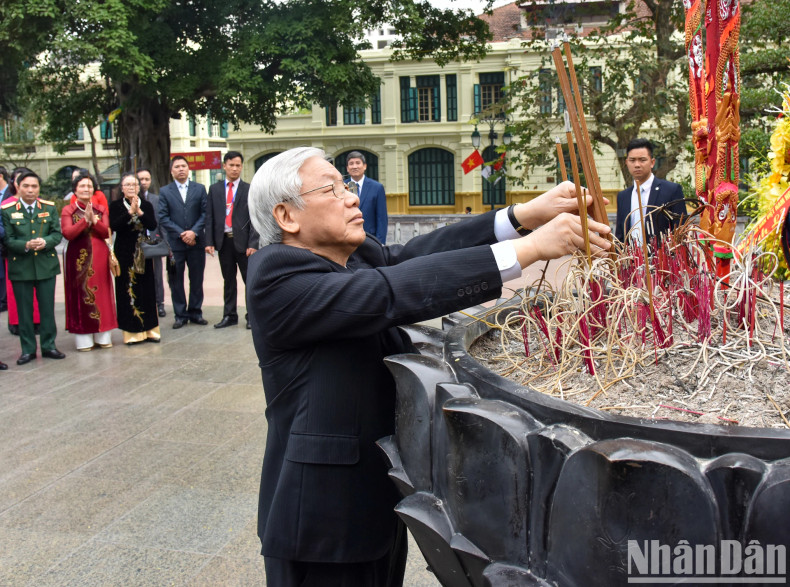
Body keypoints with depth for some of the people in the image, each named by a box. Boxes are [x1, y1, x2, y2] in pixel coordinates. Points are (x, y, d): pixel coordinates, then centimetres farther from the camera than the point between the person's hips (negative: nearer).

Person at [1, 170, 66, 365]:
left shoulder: (49, 208, 6)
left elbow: (57, 234, 3)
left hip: (46, 265, 2)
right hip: (20, 267, -1)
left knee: (47, 308, 8)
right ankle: (28, 349, 16)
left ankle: (48, 346, 19)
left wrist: (45, 242, -17)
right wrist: (26, 245, -21)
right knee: (24, 310, 6)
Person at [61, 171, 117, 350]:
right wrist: (85, 220, -15)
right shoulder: (68, 211, 3)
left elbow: (106, 233, -1)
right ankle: (84, 340, 3)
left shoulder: (101, 209, 10)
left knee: (101, 293, 4)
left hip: (99, 257, 2)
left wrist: (94, 220, -16)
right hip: (78, 258, -2)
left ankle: (103, 337, 11)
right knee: (80, 294, -2)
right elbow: (67, 233, -11)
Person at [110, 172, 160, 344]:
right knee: (127, 291, -1)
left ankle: (149, 329, 12)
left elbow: (152, 226, -7)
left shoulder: (147, 205, 8)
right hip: (125, 255, -2)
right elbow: (114, 226, -14)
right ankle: (131, 332, 4)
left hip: (143, 254, 2)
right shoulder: (115, 206, 2)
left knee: (147, 290, 4)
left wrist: (139, 212, -18)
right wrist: (130, 212, -20)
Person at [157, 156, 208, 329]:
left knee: (197, 280, 6)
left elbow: (205, 213, 2)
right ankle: (180, 314, 11)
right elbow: (163, 218, -1)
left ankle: (195, 312, 17)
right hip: (175, 243, -1)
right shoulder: (164, 191, 6)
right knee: (176, 280, 3)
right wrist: (181, 233, -11)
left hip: (196, 241, 1)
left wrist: (194, 232, -11)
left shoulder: (199, 189, 9)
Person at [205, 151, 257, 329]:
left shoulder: (249, 189, 2)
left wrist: (252, 244, -11)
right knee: (228, 280, 11)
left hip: (242, 241, -2)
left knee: (250, 280, 2)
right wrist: (209, 242, -1)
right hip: (223, 241, 3)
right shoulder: (214, 189, 9)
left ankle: (252, 316, 11)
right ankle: (229, 316, 19)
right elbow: (209, 217, 8)